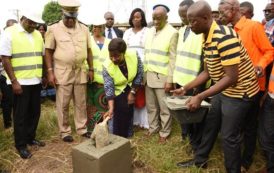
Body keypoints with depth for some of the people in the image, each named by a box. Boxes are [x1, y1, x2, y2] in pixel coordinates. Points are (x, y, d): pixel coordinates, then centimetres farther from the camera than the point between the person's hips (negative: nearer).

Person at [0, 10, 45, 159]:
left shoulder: (37, 34, 10)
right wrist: (14, 81, -16)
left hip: (36, 81, 6)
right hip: (20, 82, -5)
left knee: (34, 112, 13)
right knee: (20, 115, 4)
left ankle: (30, 138, 30)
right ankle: (21, 145, 17)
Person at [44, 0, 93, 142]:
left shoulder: (84, 29, 7)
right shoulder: (53, 29, -2)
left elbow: (88, 50, 11)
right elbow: (48, 52, -1)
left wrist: (91, 69, 8)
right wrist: (50, 71, -8)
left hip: (80, 72, 3)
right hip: (62, 72, -2)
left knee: (81, 103, 11)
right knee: (63, 104, 6)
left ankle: (82, 129, 25)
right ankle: (65, 131, 21)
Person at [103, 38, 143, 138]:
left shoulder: (134, 55, -25)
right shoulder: (107, 66, -27)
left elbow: (139, 74, -13)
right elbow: (109, 88, -26)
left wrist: (132, 92, -13)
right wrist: (111, 107, -34)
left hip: (132, 87, 2)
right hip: (118, 91, -2)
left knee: (129, 111, -2)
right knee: (120, 113, -12)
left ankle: (124, 136, 19)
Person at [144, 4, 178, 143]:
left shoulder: (172, 33, -8)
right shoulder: (150, 31, 12)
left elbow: (173, 58, -11)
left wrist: (170, 80, -13)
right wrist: (144, 73, 11)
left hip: (162, 77, -6)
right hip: (149, 75, 6)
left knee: (164, 108, 5)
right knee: (151, 106, 16)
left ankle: (164, 132, 22)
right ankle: (153, 127, 34)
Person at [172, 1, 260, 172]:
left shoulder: (225, 37, -28)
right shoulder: (207, 39, 1)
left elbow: (231, 78, -29)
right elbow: (207, 72, 8)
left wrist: (200, 97, -30)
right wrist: (185, 88, 6)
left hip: (239, 92, -9)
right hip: (223, 90, 9)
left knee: (229, 136, 2)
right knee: (210, 125, 18)